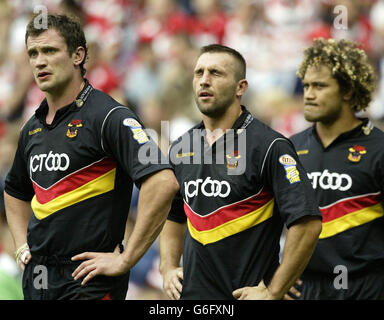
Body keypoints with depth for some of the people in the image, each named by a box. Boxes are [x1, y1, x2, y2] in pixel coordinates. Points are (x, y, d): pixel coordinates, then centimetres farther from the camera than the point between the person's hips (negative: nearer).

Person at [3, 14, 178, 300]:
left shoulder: (109, 117, -11)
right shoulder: (32, 128, 13)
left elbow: (163, 182, -23)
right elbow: (16, 191, 32)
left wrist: (125, 260, -20)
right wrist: (22, 247, 17)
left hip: (90, 284, -7)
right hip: (36, 281, 7)